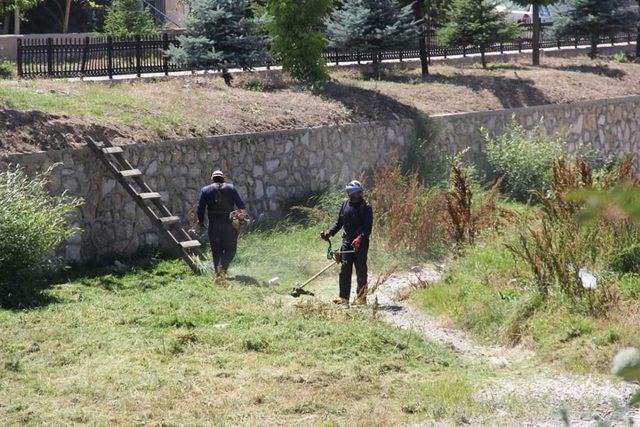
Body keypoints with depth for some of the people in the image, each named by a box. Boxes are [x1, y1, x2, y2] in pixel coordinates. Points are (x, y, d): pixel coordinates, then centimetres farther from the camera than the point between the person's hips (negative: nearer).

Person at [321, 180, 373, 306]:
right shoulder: (345, 205, 12)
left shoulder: (366, 207, -5)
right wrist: (330, 232, 4)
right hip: (347, 242, 5)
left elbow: (368, 227, -10)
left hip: (361, 243, -5)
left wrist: (360, 238, -25)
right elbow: (339, 222, 19)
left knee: (361, 270, 0)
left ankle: (361, 297, 8)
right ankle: (344, 297, 0)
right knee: (345, 269, -1)